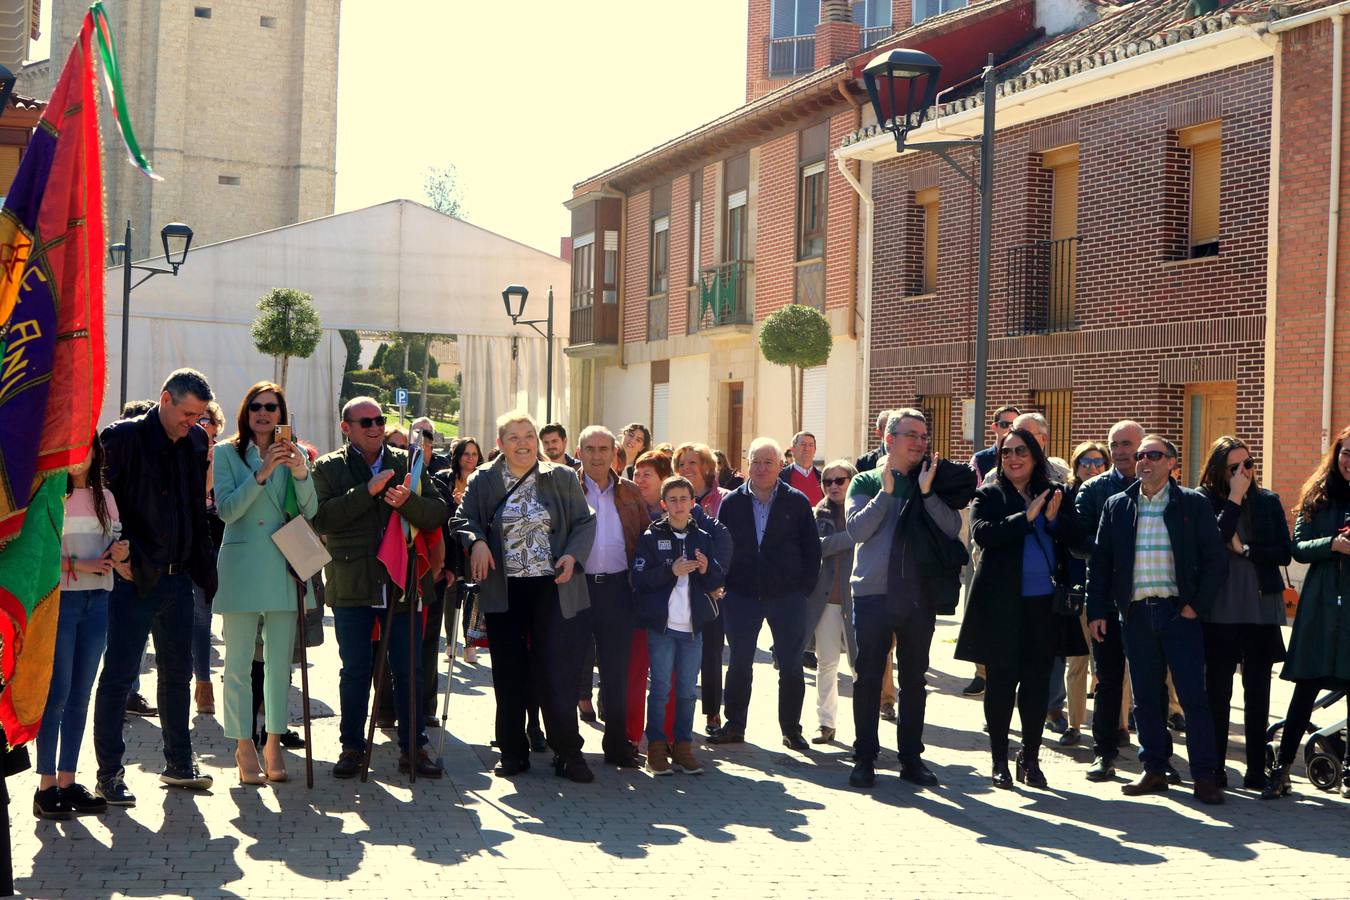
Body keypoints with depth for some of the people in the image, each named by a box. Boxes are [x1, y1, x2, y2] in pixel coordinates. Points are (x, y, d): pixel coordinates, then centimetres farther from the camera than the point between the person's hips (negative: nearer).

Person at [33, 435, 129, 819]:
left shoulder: (104, 497, 12)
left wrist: (119, 556, -8)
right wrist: (79, 565, -18)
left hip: (97, 600, 5)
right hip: (60, 599, -5)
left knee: (80, 694, 7)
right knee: (57, 693, -6)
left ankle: (67, 782, 12)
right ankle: (46, 786, 0)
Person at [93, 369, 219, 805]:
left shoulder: (195, 442, 8)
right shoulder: (123, 437, -10)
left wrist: (202, 568, 9)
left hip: (178, 578, 6)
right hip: (135, 578, -6)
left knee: (177, 672, 15)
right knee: (119, 675, 0)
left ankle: (179, 763, 26)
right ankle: (109, 773, 9)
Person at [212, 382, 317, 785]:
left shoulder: (294, 454, 9)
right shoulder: (227, 453, 1)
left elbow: (310, 511, 1)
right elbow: (227, 510, -10)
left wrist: (301, 474, -17)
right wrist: (262, 474, -20)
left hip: (283, 567, 3)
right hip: (241, 566, -2)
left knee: (280, 661, 6)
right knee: (238, 663, 0)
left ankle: (274, 742, 16)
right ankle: (244, 745, 8)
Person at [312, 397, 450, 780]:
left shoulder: (408, 463, 9)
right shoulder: (328, 467, 3)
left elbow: (438, 514, 0)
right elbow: (321, 517, -13)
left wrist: (407, 501, -19)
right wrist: (367, 491, -18)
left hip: (402, 585, 2)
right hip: (352, 586, -2)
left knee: (409, 669, 5)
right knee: (355, 670, 7)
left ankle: (413, 748, 14)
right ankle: (352, 746, 19)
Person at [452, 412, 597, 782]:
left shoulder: (562, 478, 5)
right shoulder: (483, 481, 5)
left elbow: (585, 522, 6)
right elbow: (464, 520, 6)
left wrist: (572, 555, -10)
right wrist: (476, 541, -16)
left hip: (553, 588, -1)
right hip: (504, 592, 1)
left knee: (557, 674, -4)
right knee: (509, 675, 8)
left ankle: (568, 753, 7)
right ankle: (513, 752, 20)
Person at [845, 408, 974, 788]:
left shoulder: (935, 482, 7)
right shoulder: (866, 482, 3)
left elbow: (952, 528, -6)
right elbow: (857, 529, -10)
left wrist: (926, 492, -15)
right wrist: (886, 491, -14)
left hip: (919, 595, 2)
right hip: (873, 593, -2)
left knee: (914, 679, 10)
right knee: (868, 676, 3)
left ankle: (911, 757, 19)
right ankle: (864, 757, 11)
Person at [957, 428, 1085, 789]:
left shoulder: (1056, 495, 9)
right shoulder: (989, 496, 3)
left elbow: (1077, 540, 1)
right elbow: (982, 533, -15)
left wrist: (1055, 519, -16)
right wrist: (1026, 517, -19)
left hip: (1044, 603, 2)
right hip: (1001, 603, -2)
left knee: (1037, 683, 7)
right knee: (1001, 681, 4)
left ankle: (1030, 757, 19)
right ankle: (999, 760, 14)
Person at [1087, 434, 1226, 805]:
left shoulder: (1193, 504, 2)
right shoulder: (1117, 506, 9)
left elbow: (1215, 560, 0)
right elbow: (1099, 561, 10)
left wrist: (1197, 605, -7)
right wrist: (1097, 611, 4)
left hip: (1179, 611, -3)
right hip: (1136, 614, 3)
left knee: (1193, 695, -4)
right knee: (1146, 698, 8)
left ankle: (1205, 776, 2)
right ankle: (1154, 770, 17)